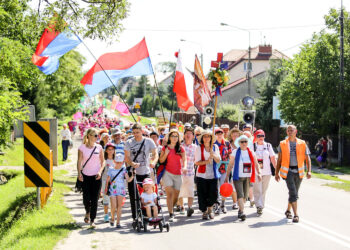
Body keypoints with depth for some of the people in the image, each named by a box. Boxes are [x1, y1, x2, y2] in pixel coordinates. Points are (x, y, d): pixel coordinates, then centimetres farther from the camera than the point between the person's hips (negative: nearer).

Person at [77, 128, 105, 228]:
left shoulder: (99, 147, 4)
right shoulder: (82, 148, -1)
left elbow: (103, 161, 7)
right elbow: (79, 161, 0)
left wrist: (100, 171, -8)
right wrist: (79, 173, -12)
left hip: (96, 176, 1)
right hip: (85, 176, -1)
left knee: (94, 199, -3)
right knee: (86, 197, -1)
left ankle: (92, 220, 2)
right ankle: (87, 212, 31)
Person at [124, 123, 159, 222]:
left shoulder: (149, 141, 1)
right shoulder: (129, 142, 1)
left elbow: (155, 154, -6)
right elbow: (127, 157, -6)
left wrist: (153, 162, -28)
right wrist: (132, 163, -27)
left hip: (145, 173, 0)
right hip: (133, 173, 0)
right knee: (133, 196, 1)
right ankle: (135, 218, 8)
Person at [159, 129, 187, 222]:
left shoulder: (181, 148, 7)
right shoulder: (165, 147, 4)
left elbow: (184, 159, 3)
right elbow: (161, 160, 4)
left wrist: (184, 167, -17)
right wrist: (166, 154, -13)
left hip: (177, 174, 3)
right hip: (167, 173, -2)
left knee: (176, 196, 7)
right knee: (169, 193, -14)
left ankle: (171, 209, 32)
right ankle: (171, 214, -14)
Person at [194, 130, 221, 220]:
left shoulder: (215, 147, 9)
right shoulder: (199, 148, 1)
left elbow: (218, 160, 3)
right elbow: (197, 162, -5)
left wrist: (213, 155, -16)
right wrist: (206, 161, -20)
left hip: (213, 175, 2)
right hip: (202, 174, -2)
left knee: (214, 195, -1)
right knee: (202, 195, -2)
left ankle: (210, 208, 25)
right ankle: (204, 212, 16)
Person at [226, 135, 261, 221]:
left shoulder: (251, 152, 8)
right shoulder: (235, 152, -2)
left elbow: (256, 164, 13)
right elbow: (230, 165, 1)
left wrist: (259, 173, 2)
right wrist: (227, 176, -1)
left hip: (247, 177, 4)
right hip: (238, 177, -4)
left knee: (245, 195, 10)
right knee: (240, 194, -15)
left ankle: (240, 210, 28)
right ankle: (242, 212, -21)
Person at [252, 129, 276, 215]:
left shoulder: (268, 146, 7)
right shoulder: (253, 146, 3)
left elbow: (273, 158, 9)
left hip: (267, 172, 2)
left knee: (263, 190, 8)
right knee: (257, 190, -9)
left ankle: (261, 206, 18)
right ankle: (259, 206, -10)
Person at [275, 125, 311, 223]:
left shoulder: (302, 144, 6)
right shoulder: (282, 144, 5)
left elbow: (307, 158, 6)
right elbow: (279, 159, 9)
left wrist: (309, 171, -7)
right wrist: (276, 173, 6)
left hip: (299, 171, 2)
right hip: (288, 171, -2)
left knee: (295, 193, 14)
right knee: (293, 193, -14)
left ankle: (288, 210, 34)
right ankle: (296, 215, -15)